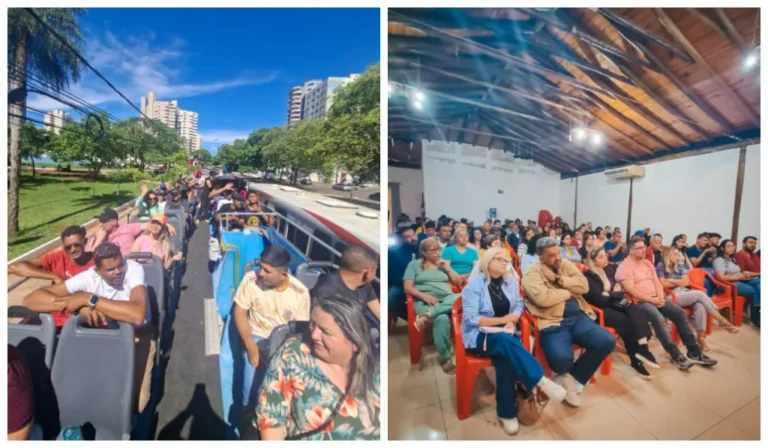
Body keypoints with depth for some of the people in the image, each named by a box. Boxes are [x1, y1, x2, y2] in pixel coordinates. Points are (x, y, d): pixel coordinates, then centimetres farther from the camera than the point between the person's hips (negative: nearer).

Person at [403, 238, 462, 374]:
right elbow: (408, 287, -1)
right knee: (442, 319, -37)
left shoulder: (443, 264, 21)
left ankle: (426, 315, -36)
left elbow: (458, 282, 18)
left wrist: (447, 268, 5)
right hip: (426, 301, -4)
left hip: (447, 300, 4)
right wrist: (424, 296, -17)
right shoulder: (414, 264, 9)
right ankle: (445, 357, -19)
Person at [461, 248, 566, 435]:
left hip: (504, 334, 4)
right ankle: (541, 381, -24)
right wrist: (502, 319, -13)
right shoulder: (474, 284, -10)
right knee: (505, 341, -34)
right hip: (479, 335, -4)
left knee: (505, 356, -28)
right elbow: (471, 318, -15)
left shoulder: (511, 281, 8)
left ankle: (506, 412, -14)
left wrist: (511, 320, -13)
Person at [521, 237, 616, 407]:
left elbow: (584, 286, 2)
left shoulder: (566, 264, 13)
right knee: (562, 357, -30)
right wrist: (569, 291, -6)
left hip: (578, 317, 7)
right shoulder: (532, 272, -7)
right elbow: (543, 298, -21)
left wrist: (558, 279, -10)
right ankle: (568, 376, 13)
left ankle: (573, 379, 5)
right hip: (552, 322, -6)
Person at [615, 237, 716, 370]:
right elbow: (631, 290, -17)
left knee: (680, 313, -7)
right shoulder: (625, 266, -12)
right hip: (639, 302, -8)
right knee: (658, 318, -30)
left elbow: (656, 282, 13)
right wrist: (652, 300, -16)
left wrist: (660, 297, -5)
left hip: (656, 298, 8)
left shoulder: (647, 263, 16)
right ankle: (676, 355, -14)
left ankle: (694, 351, 4)